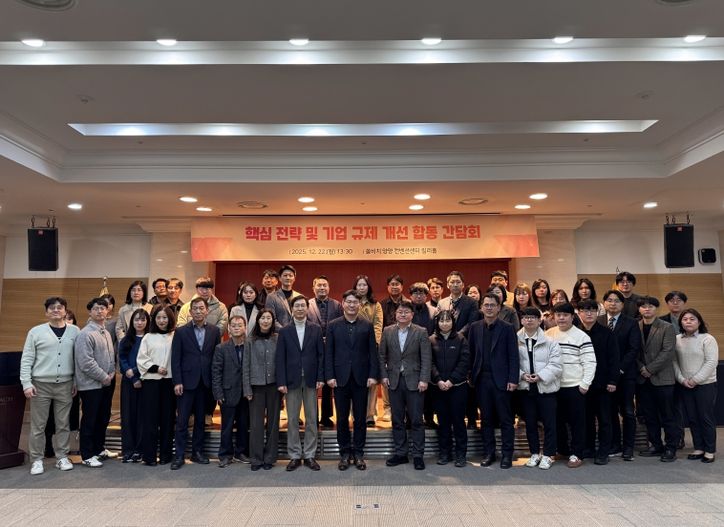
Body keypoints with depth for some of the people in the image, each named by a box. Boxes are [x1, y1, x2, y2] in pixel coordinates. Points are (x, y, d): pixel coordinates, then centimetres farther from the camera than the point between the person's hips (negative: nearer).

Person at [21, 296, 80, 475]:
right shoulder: (36, 332, -1)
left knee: (63, 424, 8)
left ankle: (62, 457, 18)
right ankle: (36, 460, 15)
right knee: (38, 425, 4)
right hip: (41, 385, -1)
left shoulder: (75, 331, 3)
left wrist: (77, 381, 2)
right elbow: (26, 359, -1)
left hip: (65, 385, 1)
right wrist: (26, 383, -8)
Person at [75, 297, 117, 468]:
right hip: (91, 384, -8)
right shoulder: (86, 334, -14)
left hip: (107, 383, 8)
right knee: (90, 420, 2)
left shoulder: (106, 333, 11)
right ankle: (87, 455, 13)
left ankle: (99, 449, 29)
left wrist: (112, 372, 1)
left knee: (103, 418, 16)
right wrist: (103, 377, -14)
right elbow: (86, 362, -20)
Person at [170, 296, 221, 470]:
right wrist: (177, 382, -9)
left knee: (200, 419, 11)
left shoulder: (214, 331, 3)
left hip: (205, 382, 2)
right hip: (186, 381, -2)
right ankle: (179, 455, 10)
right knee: (182, 420, 2)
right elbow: (175, 358, -3)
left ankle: (197, 452, 22)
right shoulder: (181, 331, -2)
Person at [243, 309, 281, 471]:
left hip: (274, 385, 0)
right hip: (256, 386, 0)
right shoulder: (251, 341, 3)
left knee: (273, 421, 6)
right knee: (256, 423, 2)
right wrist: (247, 389, -2)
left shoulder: (278, 339, 2)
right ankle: (256, 459, 12)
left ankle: (269, 458, 16)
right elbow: (246, 367, 3)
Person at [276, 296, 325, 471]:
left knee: (311, 419, 5)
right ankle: (294, 456, 14)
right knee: (292, 420, 4)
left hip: (311, 380, 0)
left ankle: (309, 455, 15)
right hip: (292, 380, 0)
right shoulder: (284, 331, 3)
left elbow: (321, 355, 3)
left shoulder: (316, 329, 4)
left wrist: (320, 378, -5)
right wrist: (281, 382, -7)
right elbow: (280, 358, 0)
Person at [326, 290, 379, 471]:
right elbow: (328, 353, 1)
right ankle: (344, 453, 19)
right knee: (342, 418, 7)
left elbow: (373, 352, 2)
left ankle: (358, 454, 18)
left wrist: (373, 375, -6)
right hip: (340, 378, 0)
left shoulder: (367, 326, 4)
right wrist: (330, 376, -6)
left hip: (361, 378, 0)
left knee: (360, 418, 7)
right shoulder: (333, 325, 4)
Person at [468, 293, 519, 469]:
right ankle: (488, 453, 20)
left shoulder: (507, 328, -2)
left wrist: (513, 379, -10)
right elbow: (471, 353, 8)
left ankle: (507, 454, 14)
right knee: (486, 419, 10)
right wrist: (471, 376, 2)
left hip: (501, 380, -3)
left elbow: (513, 356, -4)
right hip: (481, 380, 3)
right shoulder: (475, 327, 7)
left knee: (506, 419, 4)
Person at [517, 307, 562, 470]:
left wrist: (540, 376, -19)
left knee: (549, 423, 3)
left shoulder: (550, 341, -3)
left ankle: (547, 455, 17)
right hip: (526, 387, 2)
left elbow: (555, 365, -8)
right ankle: (535, 453, 25)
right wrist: (522, 375, -17)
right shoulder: (516, 340, -1)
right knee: (530, 423, 11)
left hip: (546, 387, -1)